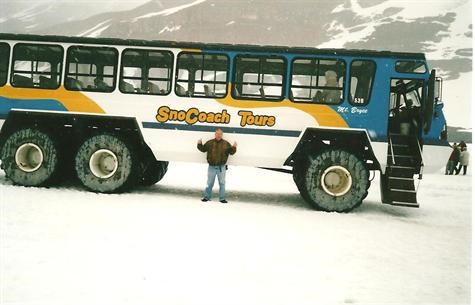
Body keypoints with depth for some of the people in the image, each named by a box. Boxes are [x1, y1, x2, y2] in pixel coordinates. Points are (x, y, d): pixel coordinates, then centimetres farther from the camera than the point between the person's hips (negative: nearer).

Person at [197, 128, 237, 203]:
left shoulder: (226, 144, 1)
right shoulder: (210, 143, 2)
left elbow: (231, 152, -1)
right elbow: (203, 149, 10)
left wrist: (234, 147, -19)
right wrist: (199, 144, -7)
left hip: (221, 167, 0)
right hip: (212, 167, 0)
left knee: (222, 183, 6)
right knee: (209, 183, 10)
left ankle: (222, 198, 14)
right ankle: (206, 197, 21)